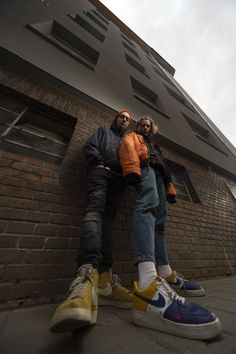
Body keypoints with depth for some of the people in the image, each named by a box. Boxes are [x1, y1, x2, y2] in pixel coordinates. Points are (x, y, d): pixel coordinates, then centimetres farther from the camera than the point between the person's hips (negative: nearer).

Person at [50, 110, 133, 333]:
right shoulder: (103, 131, 31)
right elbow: (89, 147, 12)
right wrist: (100, 163, -5)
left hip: (118, 179, 4)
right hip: (101, 172, -4)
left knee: (108, 219, -12)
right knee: (95, 210, -29)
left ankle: (104, 277, -18)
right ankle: (87, 273, -45)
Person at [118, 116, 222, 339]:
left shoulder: (154, 146, 44)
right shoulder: (132, 138, 27)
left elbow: (163, 167, 32)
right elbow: (127, 149, 2)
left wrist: (170, 187, 16)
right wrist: (132, 169, -22)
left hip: (157, 173, 8)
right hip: (144, 168, -7)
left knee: (159, 222, -3)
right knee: (147, 206, -37)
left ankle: (166, 274, 1)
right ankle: (148, 284, -53)